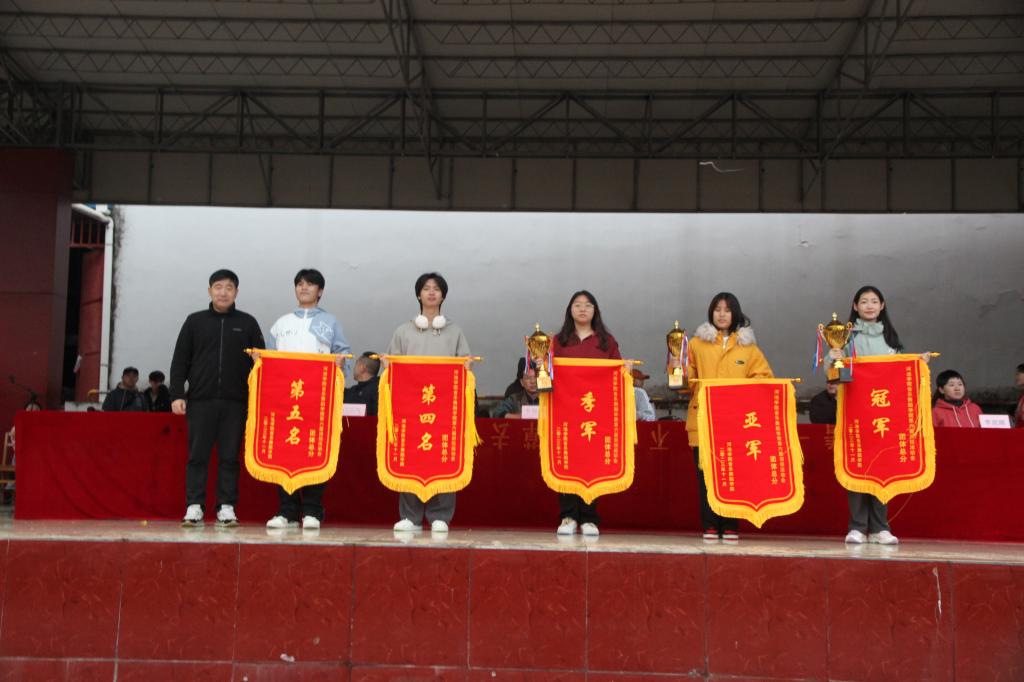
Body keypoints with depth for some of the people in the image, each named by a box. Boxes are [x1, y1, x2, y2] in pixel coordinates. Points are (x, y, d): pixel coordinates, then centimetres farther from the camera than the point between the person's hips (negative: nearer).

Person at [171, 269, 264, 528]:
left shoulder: (248, 323, 9)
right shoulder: (195, 321, 9)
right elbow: (180, 361, 8)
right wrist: (177, 394, -1)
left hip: (235, 402, 0)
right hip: (200, 400, 0)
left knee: (230, 457, 2)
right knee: (197, 456, 1)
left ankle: (227, 508, 7)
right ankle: (194, 507, 6)